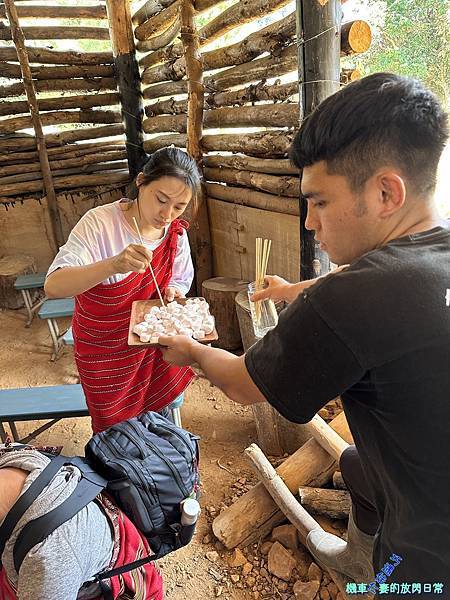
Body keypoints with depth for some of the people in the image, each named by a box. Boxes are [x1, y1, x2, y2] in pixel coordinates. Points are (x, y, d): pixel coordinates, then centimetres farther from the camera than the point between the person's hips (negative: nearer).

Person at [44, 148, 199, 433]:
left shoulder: (176, 231, -10)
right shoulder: (100, 223, -25)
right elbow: (53, 286, -33)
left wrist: (171, 292, -18)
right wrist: (114, 264, -49)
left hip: (154, 343, 4)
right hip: (106, 354, -3)